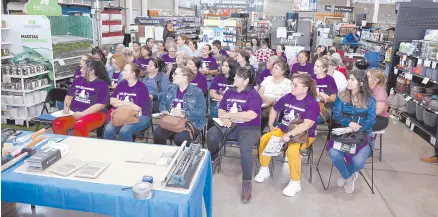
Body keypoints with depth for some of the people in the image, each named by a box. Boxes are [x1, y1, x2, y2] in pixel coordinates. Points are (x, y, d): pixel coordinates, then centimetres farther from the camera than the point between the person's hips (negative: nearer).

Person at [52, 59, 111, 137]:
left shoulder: (102, 84, -5)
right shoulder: (78, 80, 15)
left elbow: (100, 105, -13)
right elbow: (69, 96, 21)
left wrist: (82, 114, -18)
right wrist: (66, 107, 1)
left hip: (94, 114, -6)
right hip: (74, 113, 6)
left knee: (79, 125, -36)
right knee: (57, 123, -20)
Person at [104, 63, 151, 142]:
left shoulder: (141, 87, -9)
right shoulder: (122, 84, 10)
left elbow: (137, 108, -16)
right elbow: (112, 101, 8)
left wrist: (119, 103, -1)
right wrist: (128, 103, -5)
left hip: (139, 117, -5)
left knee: (124, 131, -32)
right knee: (108, 130, -23)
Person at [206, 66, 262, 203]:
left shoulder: (253, 94, -5)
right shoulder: (229, 92, 13)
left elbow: (251, 115, -18)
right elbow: (221, 110, 10)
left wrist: (228, 114, -10)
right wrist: (224, 119, -15)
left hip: (248, 128, -4)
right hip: (229, 125, 5)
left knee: (245, 148, -36)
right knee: (211, 135, -25)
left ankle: (247, 182, -16)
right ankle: (214, 160, 6)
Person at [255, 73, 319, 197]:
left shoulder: (312, 103, -16)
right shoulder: (288, 97, 0)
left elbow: (307, 124, -27)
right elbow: (275, 109, 16)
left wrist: (290, 135, -32)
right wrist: (271, 125, 9)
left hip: (303, 135, -6)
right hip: (283, 130, 6)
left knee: (292, 150, -34)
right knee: (264, 139, -13)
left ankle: (295, 182, -13)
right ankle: (264, 169, 7)